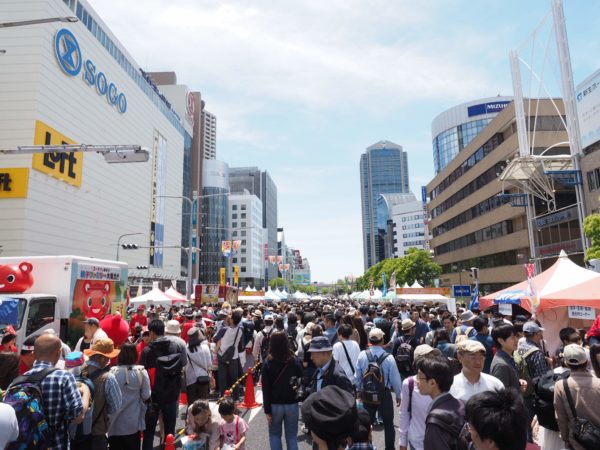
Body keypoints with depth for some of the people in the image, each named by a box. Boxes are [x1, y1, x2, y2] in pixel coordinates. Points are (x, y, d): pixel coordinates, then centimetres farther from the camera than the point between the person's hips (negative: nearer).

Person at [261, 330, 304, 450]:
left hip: (275, 405, -1)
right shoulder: (295, 361, -7)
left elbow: (266, 388, -10)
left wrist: (267, 410, -5)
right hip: (292, 404, 1)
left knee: (274, 435, 20)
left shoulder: (267, 362, -10)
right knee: (292, 437, 15)